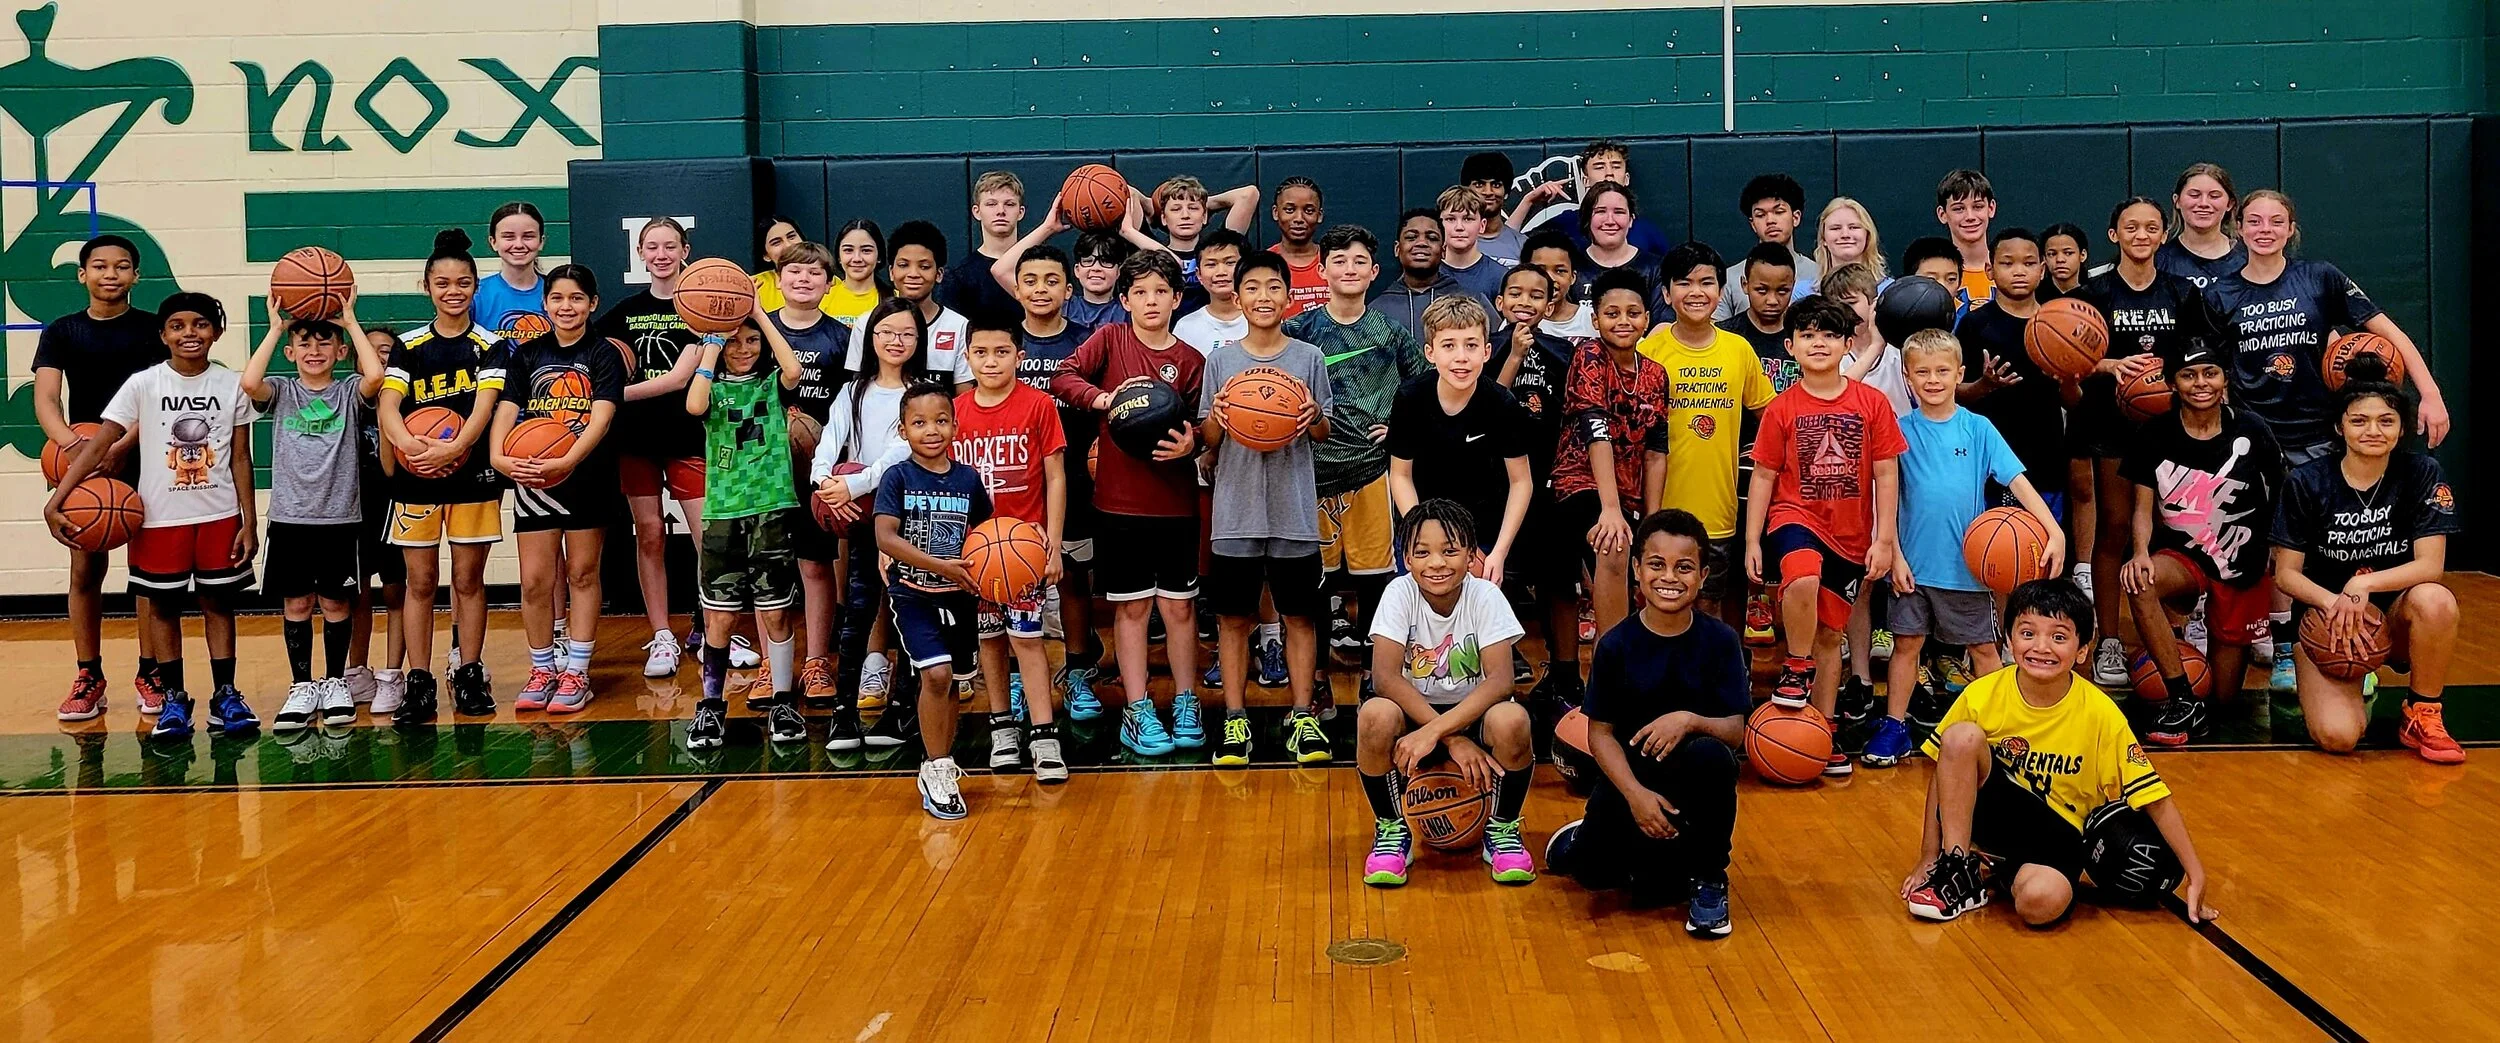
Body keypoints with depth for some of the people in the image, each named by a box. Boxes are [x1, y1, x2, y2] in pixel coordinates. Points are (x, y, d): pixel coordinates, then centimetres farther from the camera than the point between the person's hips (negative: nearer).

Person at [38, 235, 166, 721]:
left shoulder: (154, 329, 3)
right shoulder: (62, 332, 7)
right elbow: (45, 399, -3)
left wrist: (122, 447, -20)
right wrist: (70, 443, -23)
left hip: (144, 462, -1)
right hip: (82, 464, 1)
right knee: (85, 570, 1)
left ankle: (150, 674, 9)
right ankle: (88, 678, 10)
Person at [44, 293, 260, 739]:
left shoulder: (232, 386, 0)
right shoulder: (142, 385, -5)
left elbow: (241, 459, 4)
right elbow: (97, 447, -8)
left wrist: (249, 522, 0)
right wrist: (55, 502, -16)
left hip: (220, 516, 1)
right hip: (159, 518, 0)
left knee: (218, 602, 7)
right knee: (164, 605, 6)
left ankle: (225, 695, 15)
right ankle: (173, 698, 15)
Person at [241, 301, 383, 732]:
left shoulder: (349, 392, 2)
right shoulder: (281, 391, 5)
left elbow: (375, 377, -21)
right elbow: (249, 382, -18)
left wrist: (350, 322, -12)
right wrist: (276, 327, -9)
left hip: (340, 517, -1)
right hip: (290, 517, 1)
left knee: (335, 603, 6)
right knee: (296, 603, 6)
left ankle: (335, 684, 19)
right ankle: (302, 687, 15)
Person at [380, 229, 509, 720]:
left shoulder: (491, 347, 1)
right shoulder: (409, 347, 5)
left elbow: (485, 406, -12)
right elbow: (387, 404, -6)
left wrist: (454, 448, -29)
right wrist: (408, 442, -28)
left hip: (473, 476, -1)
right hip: (415, 478, 1)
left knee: (469, 579, 6)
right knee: (421, 582, 4)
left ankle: (469, 677, 14)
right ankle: (419, 683, 9)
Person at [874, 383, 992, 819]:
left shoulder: (968, 478, 2)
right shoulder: (898, 478, -8)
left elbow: (983, 530, 14)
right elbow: (885, 538, -18)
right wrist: (941, 566, -25)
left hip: (956, 595, 4)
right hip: (912, 594, -4)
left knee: (950, 680, 12)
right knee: (936, 674, -17)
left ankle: (940, 763, 30)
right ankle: (937, 771, -3)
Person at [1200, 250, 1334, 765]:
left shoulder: (1309, 358, 4)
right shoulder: (1220, 360, 4)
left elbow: (1323, 434, 9)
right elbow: (1208, 441, 7)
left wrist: (1315, 417, -13)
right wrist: (1216, 418, -14)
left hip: (1294, 510, 0)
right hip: (1236, 509, 0)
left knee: (1299, 615, 4)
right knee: (1234, 617, 4)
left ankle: (1303, 718, 12)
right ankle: (1235, 721, 12)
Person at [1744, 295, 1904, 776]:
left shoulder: (1872, 403, -1)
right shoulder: (1781, 409, -2)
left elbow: (1886, 473, 1)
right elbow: (1763, 474, 1)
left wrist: (1884, 539, -3)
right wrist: (1752, 541, -3)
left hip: (1850, 535, 2)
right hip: (1796, 518, -2)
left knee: (1830, 632, 10)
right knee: (1804, 579, -35)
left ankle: (1824, 730, 23)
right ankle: (1797, 669, -10)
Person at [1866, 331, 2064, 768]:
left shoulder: (1978, 428, -3)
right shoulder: (1902, 431, -2)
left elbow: (2017, 481, -9)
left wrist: (2055, 531, -21)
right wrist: (1895, 556, -7)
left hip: (1968, 563, 0)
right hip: (1915, 563, 0)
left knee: (1984, 647, 8)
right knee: (1907, 644, 5)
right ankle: (1894, 728, 14)